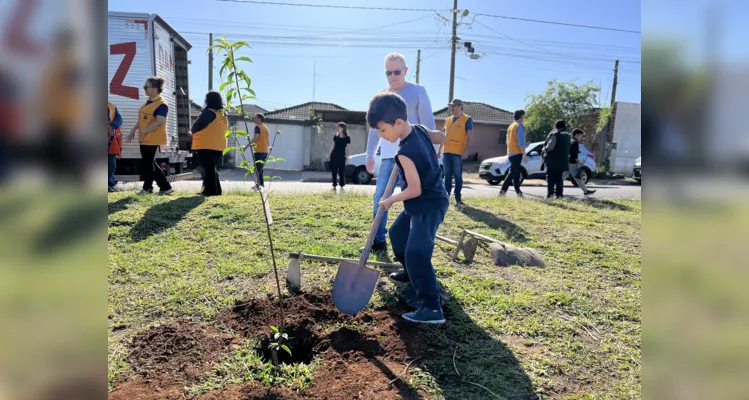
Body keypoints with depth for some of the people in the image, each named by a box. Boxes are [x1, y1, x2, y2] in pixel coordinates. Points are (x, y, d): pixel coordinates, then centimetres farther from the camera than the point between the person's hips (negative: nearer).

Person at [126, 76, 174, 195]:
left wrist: (144, 131, -24)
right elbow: (142, 118, 21)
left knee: (147, 163, 0)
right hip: (145, 138, 10)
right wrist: (134, 130, 15)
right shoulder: (148, 101, 15)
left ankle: (147, 187, 17)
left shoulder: (161, 104, -17)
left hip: (152, 138, -10)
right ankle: (165, 187, 16)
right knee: (150, 164, 12)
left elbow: (159, 122, -27)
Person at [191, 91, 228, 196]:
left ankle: (210, 190, -3)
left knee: (208, 168, -3)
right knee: (212, 168, 16)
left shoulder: (208, 112, -11)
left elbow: (197, 126, -15)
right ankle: (216, 190, 17)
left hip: (207, 146, -8)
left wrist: (192, 131, 6)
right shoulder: (222, 115, 14)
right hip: (218, 146, 8)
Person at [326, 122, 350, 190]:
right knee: (334, 171, 2)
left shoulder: (347, 138, -1)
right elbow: (332, 146, 10)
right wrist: (328, 155, 6)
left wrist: (347, 158, -3)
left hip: (341, 156, -2)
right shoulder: (335, 137, 6)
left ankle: (342, 186, 9)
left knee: (342, 171, 0)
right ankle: (334, 186, 9)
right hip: (334, 156, 3)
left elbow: (347, 149, 1)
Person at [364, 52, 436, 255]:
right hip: (388, 156, 5)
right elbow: (375, 128, 20)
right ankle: (379, 241, 14)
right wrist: (370, 154, 14)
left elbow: (428, 124, -3)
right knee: (380, 198, 3)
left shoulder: (417, 91, 1)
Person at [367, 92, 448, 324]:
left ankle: (432, 308, -14)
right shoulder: (421, 130, -3)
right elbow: (442, 137, 16)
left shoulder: (405, 153, -28)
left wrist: (390, 200, -10)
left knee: (416, 252, -17)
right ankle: (411, 273, 46)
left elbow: (414, 190, -25)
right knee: (397, 234, 24)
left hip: (429, 206, -10)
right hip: (423, 203, 10)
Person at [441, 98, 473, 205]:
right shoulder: (448, 120, 17)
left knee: (458, 175, -2)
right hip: (447, 151, 6)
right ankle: (446, 195, 13)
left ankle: (458, 196, 5)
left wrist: (465, 150, -15)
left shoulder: (467, 119, -1)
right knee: (447, 175, 8)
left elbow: (469, 136, -6)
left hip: (458, 152, -5)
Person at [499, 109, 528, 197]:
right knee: (512, 173, -11)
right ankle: (503, 190, -18)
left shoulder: (511, 126, 17)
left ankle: (518, 192, 16)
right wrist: (524, 154, -15)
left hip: (510, 153, 9)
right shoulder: (520, 126, -10)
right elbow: (521, 142, -17)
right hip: (517, 153, -9)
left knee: (516, 173, 13)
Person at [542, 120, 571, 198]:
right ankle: (559, 194, 9)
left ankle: (550, 194, -5)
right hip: (563, 160, 7)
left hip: (553, 160, -7)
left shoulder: (554, 134, -12)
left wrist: (544, 149, -2)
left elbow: (550, 146, -20)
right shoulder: (567, 135, 13)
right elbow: (567, 148, 18)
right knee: (559, 178, 11)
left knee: (551, 178, -1)